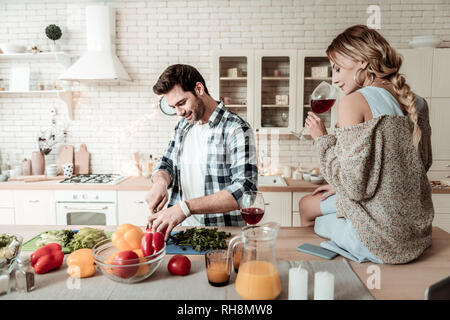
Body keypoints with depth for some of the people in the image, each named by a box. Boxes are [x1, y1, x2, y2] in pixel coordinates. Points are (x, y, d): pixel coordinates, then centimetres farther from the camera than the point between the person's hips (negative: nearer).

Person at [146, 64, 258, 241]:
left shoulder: (236, 130, -10)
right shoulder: (183, 125, 12)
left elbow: (245, 190, -19)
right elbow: (166, 163, 19)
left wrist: (186, 207, -26)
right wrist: (160, 181, -6)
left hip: (222, 233, -5)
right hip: (181, 227, 6)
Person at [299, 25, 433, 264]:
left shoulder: (353, 101, -19)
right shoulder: (417, 103, 5)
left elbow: (353, 184, -23)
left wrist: (322, 139, -7)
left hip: (379, 239, -8)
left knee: (307, 207, 18)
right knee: (307, 202, 22)